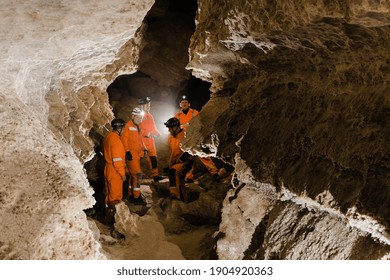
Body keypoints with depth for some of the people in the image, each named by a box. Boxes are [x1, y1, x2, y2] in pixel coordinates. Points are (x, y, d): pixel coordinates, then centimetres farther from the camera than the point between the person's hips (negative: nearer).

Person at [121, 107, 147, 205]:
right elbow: (124, 139, -15)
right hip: (131, 155, -9)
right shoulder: (128, 126, -10)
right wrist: (127, 152, -20)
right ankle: (136, 197, -6)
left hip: (137, 155, 9)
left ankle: (131, 195, 25)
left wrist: (144, 149, 8)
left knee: (133, 175, 15)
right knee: (137, 174, -12)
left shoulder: (138, 127, 17)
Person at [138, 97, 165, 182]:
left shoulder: (149, 115, 16)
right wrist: (147, 134, -23)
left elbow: (153, 127, 23)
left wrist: (157, 133, 6)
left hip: (150, 139, 8)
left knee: (153, 157, 7)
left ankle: (155, 175, 12)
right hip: (142, 140, -8)